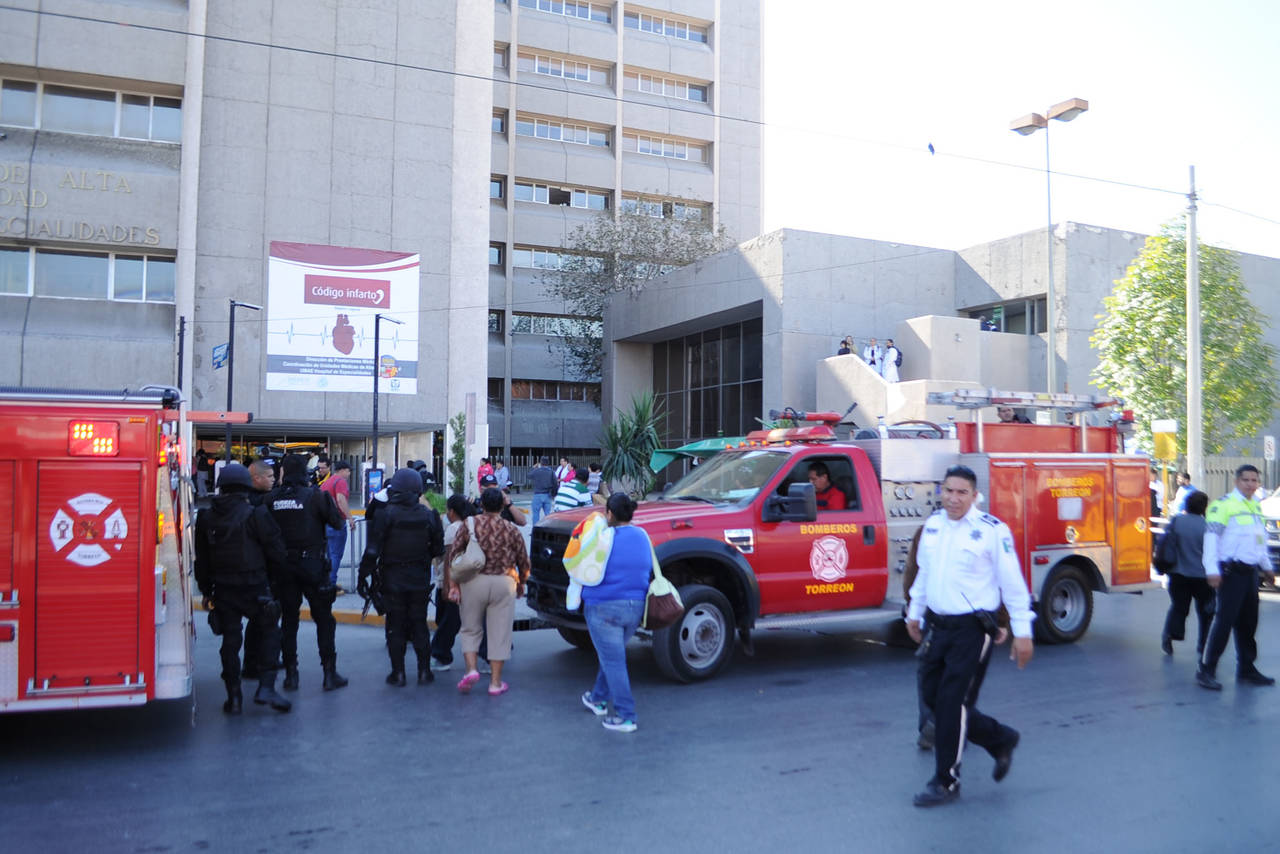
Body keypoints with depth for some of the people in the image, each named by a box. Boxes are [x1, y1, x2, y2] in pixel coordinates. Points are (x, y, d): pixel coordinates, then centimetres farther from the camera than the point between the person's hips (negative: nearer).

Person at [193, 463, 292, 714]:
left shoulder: (206, 518, 3)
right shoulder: (256, 515, -12)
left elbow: (201, 559, 10)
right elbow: (275, 551, -8)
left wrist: (206, 590, 19)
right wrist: (272, 572, 12)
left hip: (223, 589, 4)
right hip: (254, 587, -4)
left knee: (230, 640, 11)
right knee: (269, 631, 11)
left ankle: (234, 697, 14)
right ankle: (266, 687, 1)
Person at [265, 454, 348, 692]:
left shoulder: (271, 498, -2)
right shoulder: (315, 495, -12)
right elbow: (338, 522, -7)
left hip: (283, 566, 3)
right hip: (312, 565, -3)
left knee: (288, 620, 12)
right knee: (324, 619, 7)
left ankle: (291, 674, 15)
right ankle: (330, 673, 8)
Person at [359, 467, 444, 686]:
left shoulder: (386, 514, -13)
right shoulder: (428, 515, -4)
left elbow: (372, 549, -12)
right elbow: (438, 548, 3)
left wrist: (364, 575, -3)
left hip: (393, 579, -2)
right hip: (420, 579, 2)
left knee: (395, 627, 7)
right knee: (419, 625, 11)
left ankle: (398, 674, 11)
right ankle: (424, 672, 15)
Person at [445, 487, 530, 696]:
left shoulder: (469, 525, 2)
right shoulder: (512, 530, 4)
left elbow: (452, 556, -3)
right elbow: (524, 563, 9)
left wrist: (452, 585, 0)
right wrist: (520, 584, 24)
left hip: (473, 582, 0)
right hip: (503, 584, 0)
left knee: (470, 629, 16)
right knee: (500, 633, 7)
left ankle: (471, 669, -1)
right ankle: (495, 682, 11)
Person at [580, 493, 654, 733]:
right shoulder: (643, 537, 6)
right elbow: (653, 568, 17)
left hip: (605, 608, -7)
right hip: (635, 608, 7)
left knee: (613, 662, -1)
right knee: (612, 656, 24)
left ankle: (626, 717, -1)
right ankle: (599, 699, 38)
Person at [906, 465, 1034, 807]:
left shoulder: (992, 531, -11)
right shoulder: (932, 525, 7)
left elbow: (1013, 584, -8)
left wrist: (1022, 632, -8)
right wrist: (914, 612, 24)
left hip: (973, 629, -7)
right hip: (939, 625, 7)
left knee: (953, 702, -4)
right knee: (932, 695, 9)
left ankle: (945, 782, 12)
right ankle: (1000, 739, 30)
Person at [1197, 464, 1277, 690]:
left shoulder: (1256, 507, 17)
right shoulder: (1223, 504, -10)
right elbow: (1211, 536, -16)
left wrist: (1266, 568, 30)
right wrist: (1212, 570, -21)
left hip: (1251, 572, 8)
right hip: (1232, 572, -8)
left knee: (1248, 623, 12)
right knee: (1224, 620, -10)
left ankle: (1246, 669, 23)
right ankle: (1206, 670, -5)